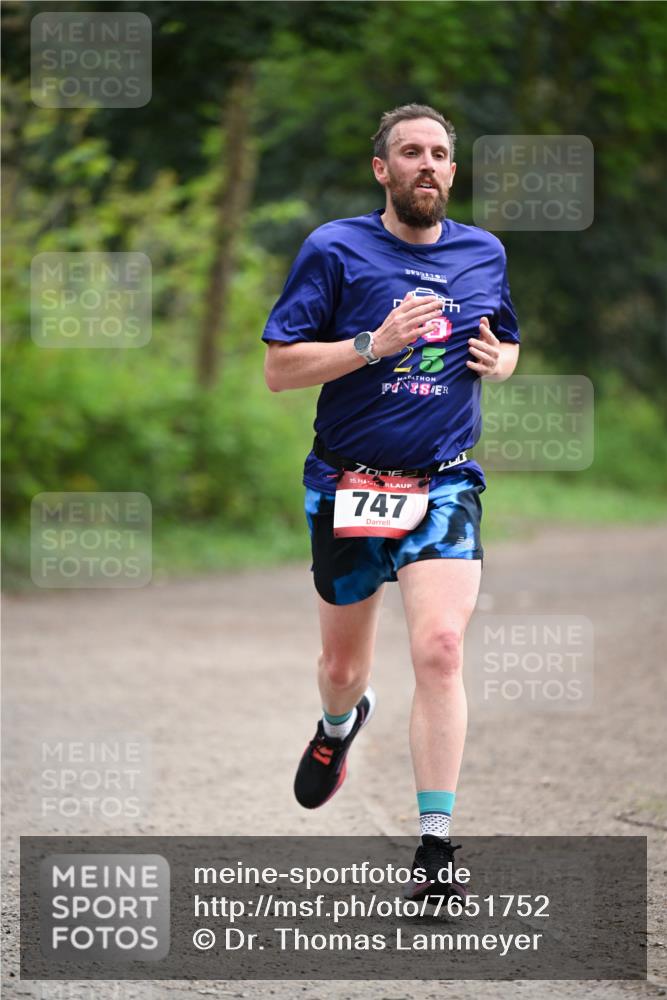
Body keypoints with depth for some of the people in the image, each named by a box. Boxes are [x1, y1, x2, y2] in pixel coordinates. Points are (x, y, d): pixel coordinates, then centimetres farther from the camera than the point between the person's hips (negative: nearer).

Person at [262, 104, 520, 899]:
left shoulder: (484, 254, 7)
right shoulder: (335, 250, -5)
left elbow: (506, 345, 24)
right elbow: (278, 369, -8)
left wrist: (497, 360, -1)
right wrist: (375, 344, -20)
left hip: (445, 485, 1)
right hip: (348, 487, -1)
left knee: (439, 648, -19)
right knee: (342, 664, 13)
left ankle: (435, 846, -16)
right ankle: (340, 723, 52)